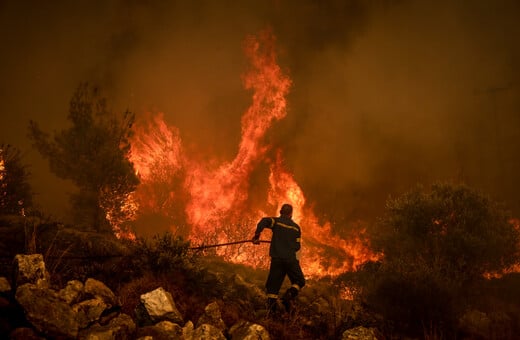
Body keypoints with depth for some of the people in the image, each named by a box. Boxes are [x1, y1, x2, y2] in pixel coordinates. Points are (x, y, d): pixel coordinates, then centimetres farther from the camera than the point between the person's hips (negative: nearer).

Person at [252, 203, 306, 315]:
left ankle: (271, 309, -5)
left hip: (277, 259, 0)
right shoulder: (296, 227, 10)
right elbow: (297, 246, 11)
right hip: (291, 259, 0)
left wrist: (257, 234, -10)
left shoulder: (276, 221, 4)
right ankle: (289, 295, -11)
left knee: (273, 285, 6)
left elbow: (264, 221, -18)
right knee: (299, 281, 16)